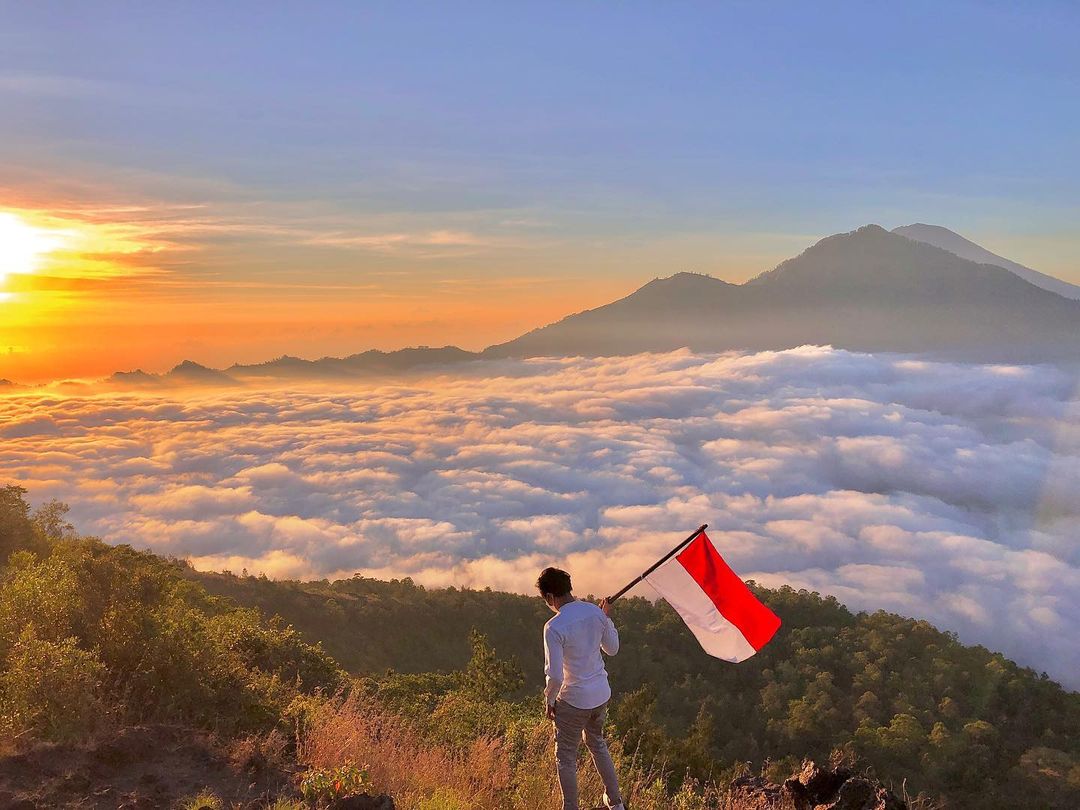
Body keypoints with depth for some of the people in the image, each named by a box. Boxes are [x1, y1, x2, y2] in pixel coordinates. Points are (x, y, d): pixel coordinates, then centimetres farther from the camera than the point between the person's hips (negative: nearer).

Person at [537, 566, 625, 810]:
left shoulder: (554, 627, -24)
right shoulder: (595, 612, -6)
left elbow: (555, 676, -23)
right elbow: (612, 648, 8)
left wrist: (549, 700, -5)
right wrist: (607, 619, 21)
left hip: (574, 700, -7)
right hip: (601, 694, 7)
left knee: (565, 757, 13)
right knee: (597, 742, 29)